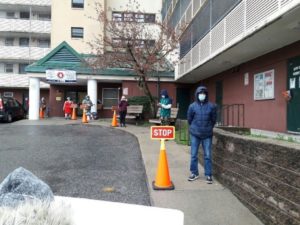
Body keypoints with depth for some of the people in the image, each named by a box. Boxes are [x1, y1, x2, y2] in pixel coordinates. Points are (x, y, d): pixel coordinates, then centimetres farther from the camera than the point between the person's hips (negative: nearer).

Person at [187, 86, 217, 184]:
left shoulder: (211, 106, -6)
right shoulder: (192, 106, -5)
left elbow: (213, 120, 7)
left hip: (207, 135, 0)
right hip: (195, 134, 1)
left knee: (207, 155, 5)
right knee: (193, 155, 7)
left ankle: (208, 175, 17)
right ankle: (194, 173, 22)